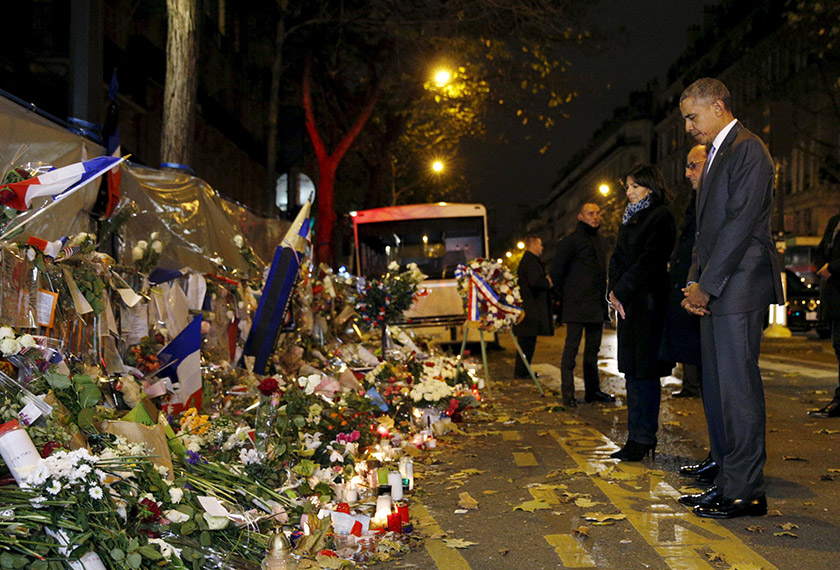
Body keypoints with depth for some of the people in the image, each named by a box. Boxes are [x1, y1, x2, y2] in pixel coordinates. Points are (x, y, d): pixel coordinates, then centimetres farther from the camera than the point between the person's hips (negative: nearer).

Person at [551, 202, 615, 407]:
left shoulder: (601, 242, 18)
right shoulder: (571, 241, -5)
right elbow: (557, 271, -4)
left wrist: (603, 299, 16)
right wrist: (565, 296, -2)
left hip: (596, 306, 7)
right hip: (576, 306, -7)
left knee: (593, 349, 10)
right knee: (571, 348, -6)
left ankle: (592, 390, 17)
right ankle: (567, 394, -4)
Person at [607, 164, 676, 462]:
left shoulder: (661, 216, -7)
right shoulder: (630, 218, 19)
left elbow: (648, 261, -15)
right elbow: (618, 257, 15)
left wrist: (621, 292, -13)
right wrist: (613, 291, 0)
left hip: (649, 301, -8)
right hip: (627, 303, 8)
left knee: (644, 371, -6)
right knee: (632, 370, 9)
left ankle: (643, 439, 0)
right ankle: (638, 438, 15)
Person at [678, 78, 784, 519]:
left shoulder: (747, 150, -8)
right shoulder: (716, 155, 22)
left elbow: (740, 223, -16)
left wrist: (707, 284, -14)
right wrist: (696, 283, 8)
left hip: (739, 286, -10)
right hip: (714, 289, 10)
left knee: (738, 387, -8)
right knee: (716, 388, 10)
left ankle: (746, 493, -1)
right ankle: (728, 483, 18)